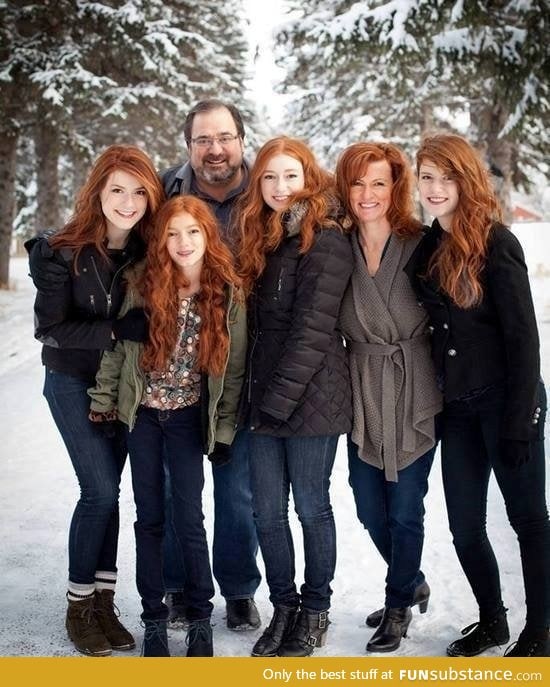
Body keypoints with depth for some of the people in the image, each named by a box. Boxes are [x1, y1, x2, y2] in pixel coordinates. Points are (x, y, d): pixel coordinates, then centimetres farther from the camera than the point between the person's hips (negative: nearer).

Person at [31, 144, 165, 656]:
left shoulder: (148, 251, -6)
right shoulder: (66, 251, -16)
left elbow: (155, 316, 7)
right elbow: (49, 327, -16)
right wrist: (115, 331, -25)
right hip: (73, 383, -4)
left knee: (105, 492, 8)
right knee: (101, 491, -8)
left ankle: (102, 603, 18)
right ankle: (79, 605, 9)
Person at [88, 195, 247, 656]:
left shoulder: (227, 295, -6)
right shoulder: (144, 288, -5)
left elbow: (234, 367, -2)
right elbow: (117, 348, 3)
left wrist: (224, 430, -3)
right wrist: (102, 403, 3)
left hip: (189, 417, -1)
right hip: (142, 413, 1)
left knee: (189, 518, -1)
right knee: (149, 518, 8)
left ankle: (200, 618, 15)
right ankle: (154, 619, 19)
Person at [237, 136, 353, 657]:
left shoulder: (326, 240, -10)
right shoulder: (260, 238, 13)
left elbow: (312, 330, -16)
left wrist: (278, 400, -17)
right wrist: (253, 397, 7)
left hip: (310, 397, -6)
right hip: (263, 399, 6)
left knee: (311, 507, 7)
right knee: (267, 513, 9)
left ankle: (315, 609, 24)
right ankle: (283, 607, 25)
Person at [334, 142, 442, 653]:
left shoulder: (421, 245, -7)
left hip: (414, 394, -3)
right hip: (364, 396, 4)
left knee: (405, 509, 4)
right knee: (370, 508, 13)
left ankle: (398, 606, 27)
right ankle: (413, 583, 40)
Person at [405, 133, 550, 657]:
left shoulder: (495, 243, -13)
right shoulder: (425, 246, 6)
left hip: (504, 402, -6)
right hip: (456, 407, 6)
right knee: (465, 527, 12)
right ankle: (492, 620, 32)